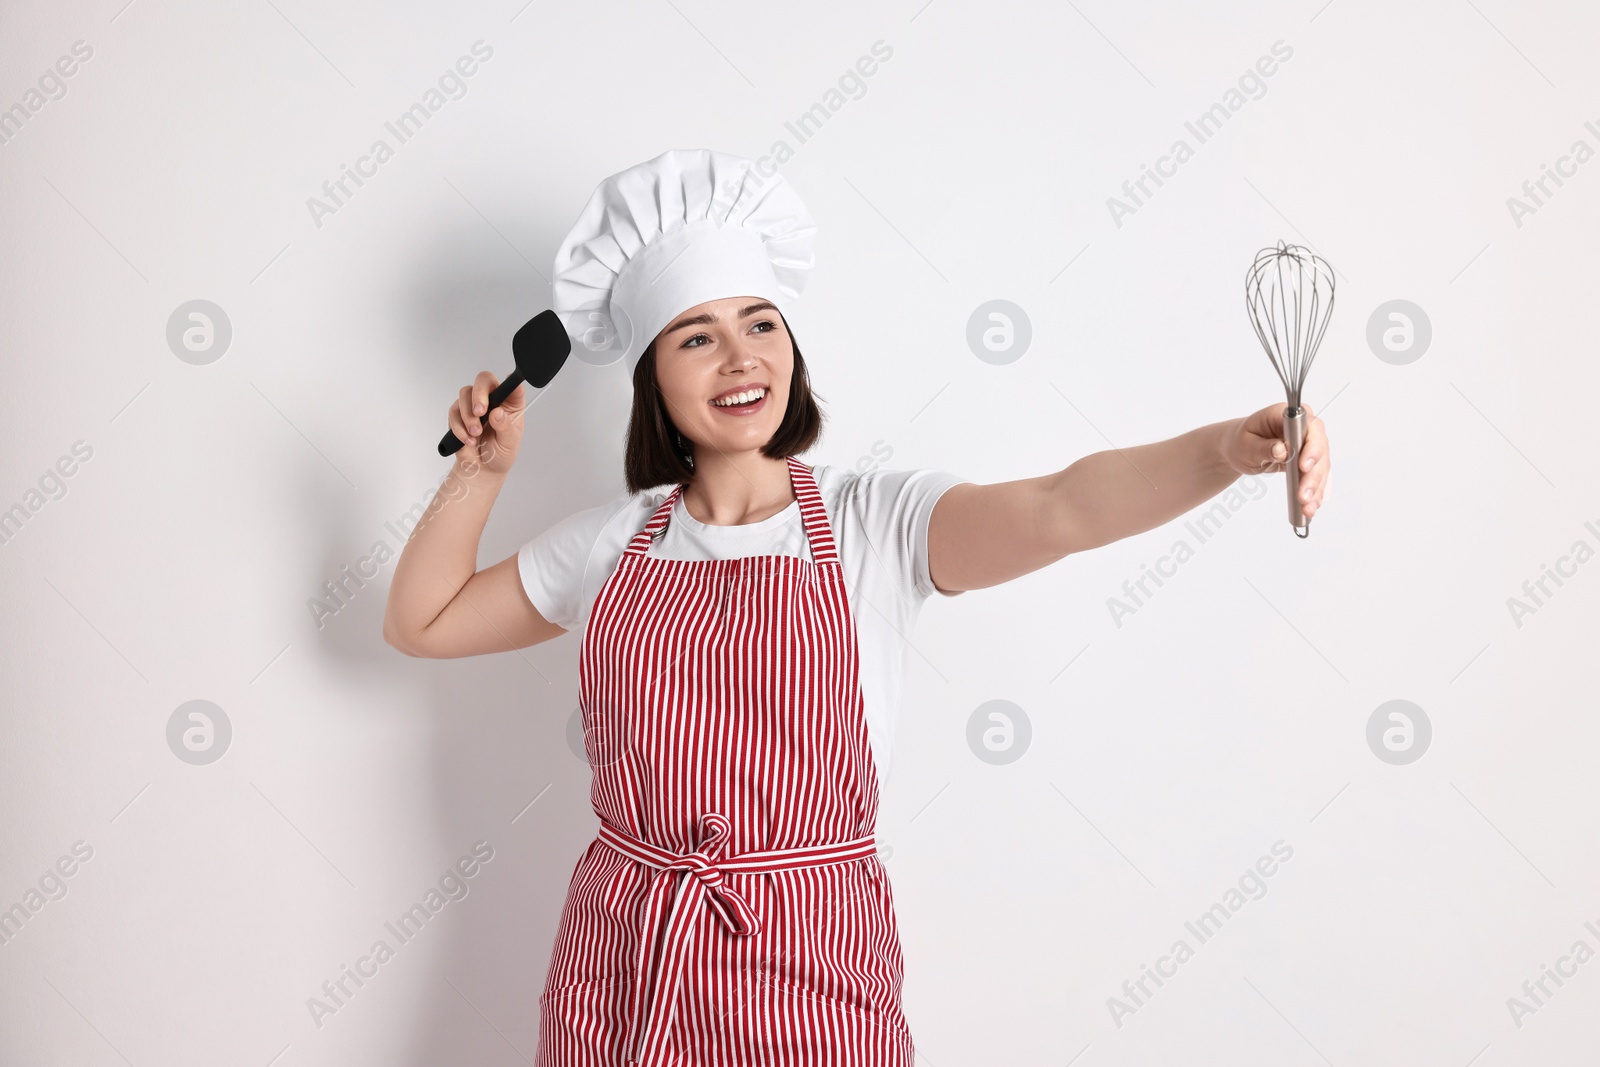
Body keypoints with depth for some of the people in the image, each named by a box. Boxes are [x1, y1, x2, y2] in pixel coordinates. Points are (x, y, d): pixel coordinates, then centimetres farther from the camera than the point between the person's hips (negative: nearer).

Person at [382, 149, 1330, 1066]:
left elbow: (1059, 510, -26)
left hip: (809, 970, -2)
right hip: (621, 964, 3)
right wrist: (482, 475, 2)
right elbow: (420, 623, 14)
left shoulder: (877, 522, -7)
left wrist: (1225, 447, -43)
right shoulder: (612, 543, 3)